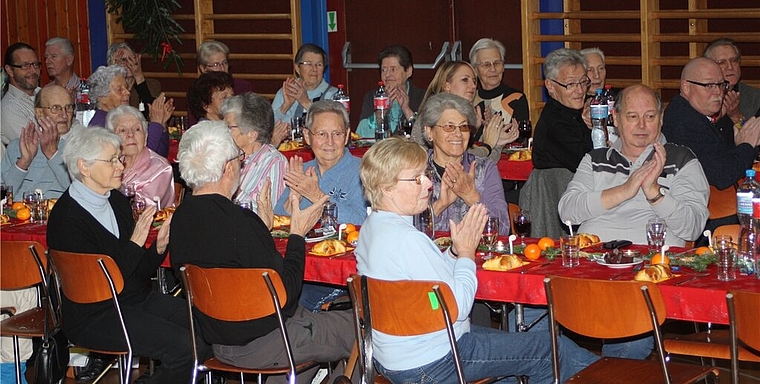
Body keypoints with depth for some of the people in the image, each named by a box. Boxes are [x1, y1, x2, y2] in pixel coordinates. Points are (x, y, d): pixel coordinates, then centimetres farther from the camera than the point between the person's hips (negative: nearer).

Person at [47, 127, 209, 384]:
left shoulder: (118, 201, 9)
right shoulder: (65, 218, -15)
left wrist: (158, 248, -6)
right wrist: (134, 244, -22)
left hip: (138, 299, 8)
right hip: (93, 318, -8)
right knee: (187, 347, -22)